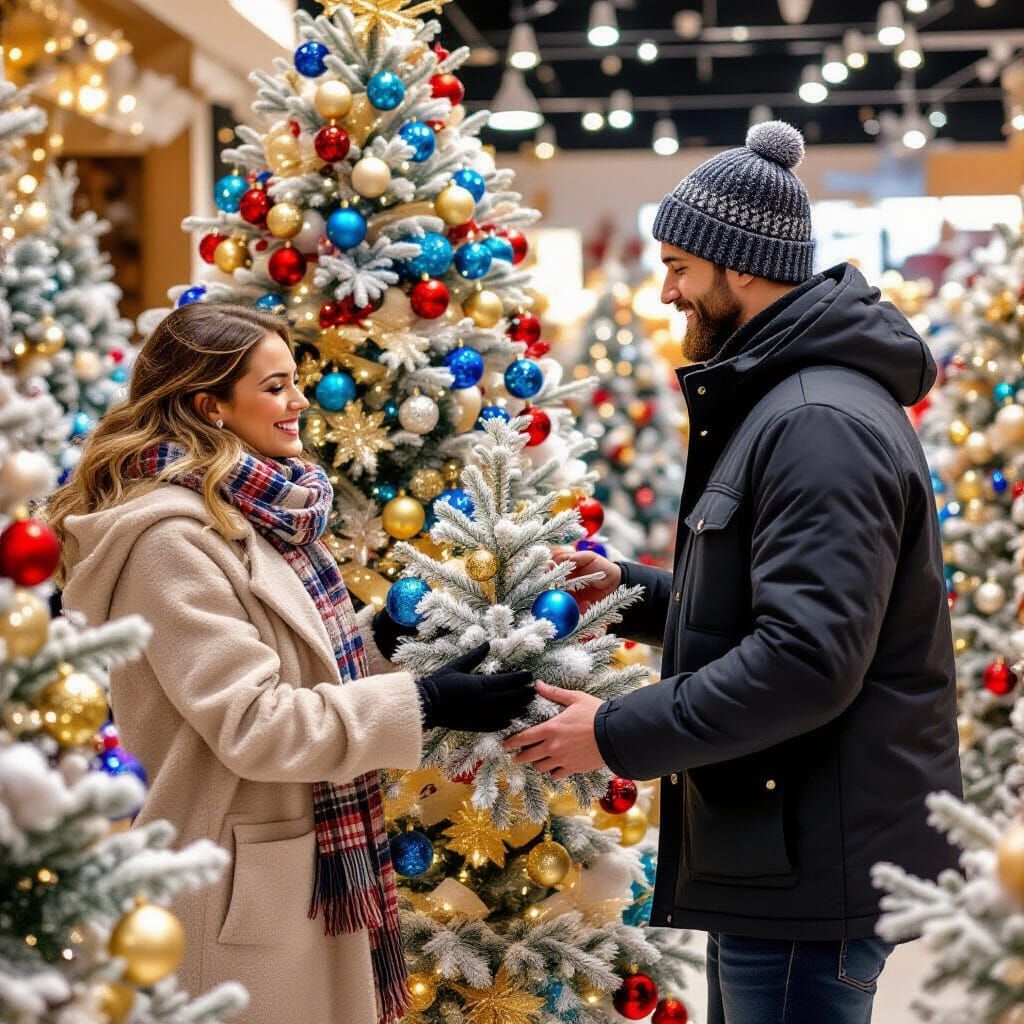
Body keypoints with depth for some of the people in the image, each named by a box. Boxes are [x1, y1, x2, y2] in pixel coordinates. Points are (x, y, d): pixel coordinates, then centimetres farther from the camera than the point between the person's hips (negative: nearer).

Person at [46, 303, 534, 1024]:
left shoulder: (251, 510, 9)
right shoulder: (171, 540, -20)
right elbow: (252, 723, -23)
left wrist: (387, 637, 3)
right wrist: (424, 703, -22)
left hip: (316, 851, 9)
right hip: (249, 882, -9)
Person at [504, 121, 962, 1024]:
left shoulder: (822, 424, -20)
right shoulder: (773, 400, 15)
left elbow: (806, 660, -28)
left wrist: (618, 735, -21)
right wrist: (635, 592, 11)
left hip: (815, 874, -11)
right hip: (776, 851, 11)